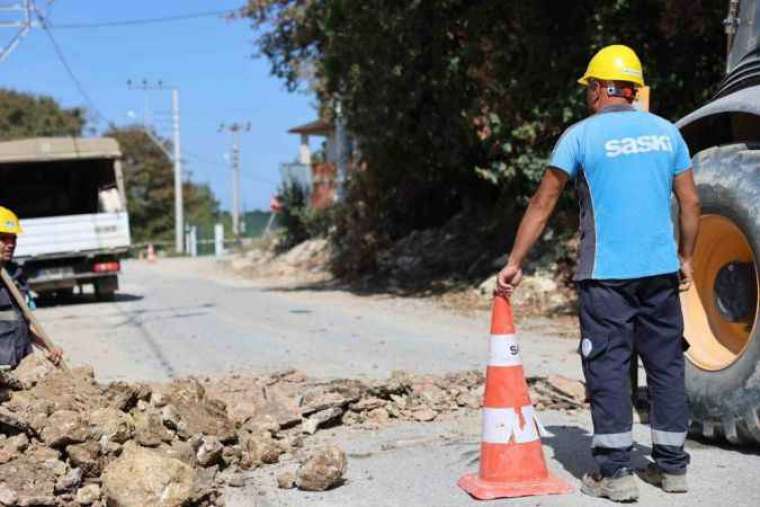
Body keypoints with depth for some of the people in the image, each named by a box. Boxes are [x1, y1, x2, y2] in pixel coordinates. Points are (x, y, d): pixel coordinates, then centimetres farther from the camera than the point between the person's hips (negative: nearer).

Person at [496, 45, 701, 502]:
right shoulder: (666, 132, 8)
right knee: (666, 363, 12)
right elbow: (690, 202, 8)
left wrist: (515, 264, 1)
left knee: (608, 367, 1)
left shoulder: (582, 135, -3)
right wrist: (686, 258, 19)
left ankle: (616, 473, 1)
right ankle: (672, 465, 19)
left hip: (606, 274, -4)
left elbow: (543, 205, -4)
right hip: (661, 270, 4)